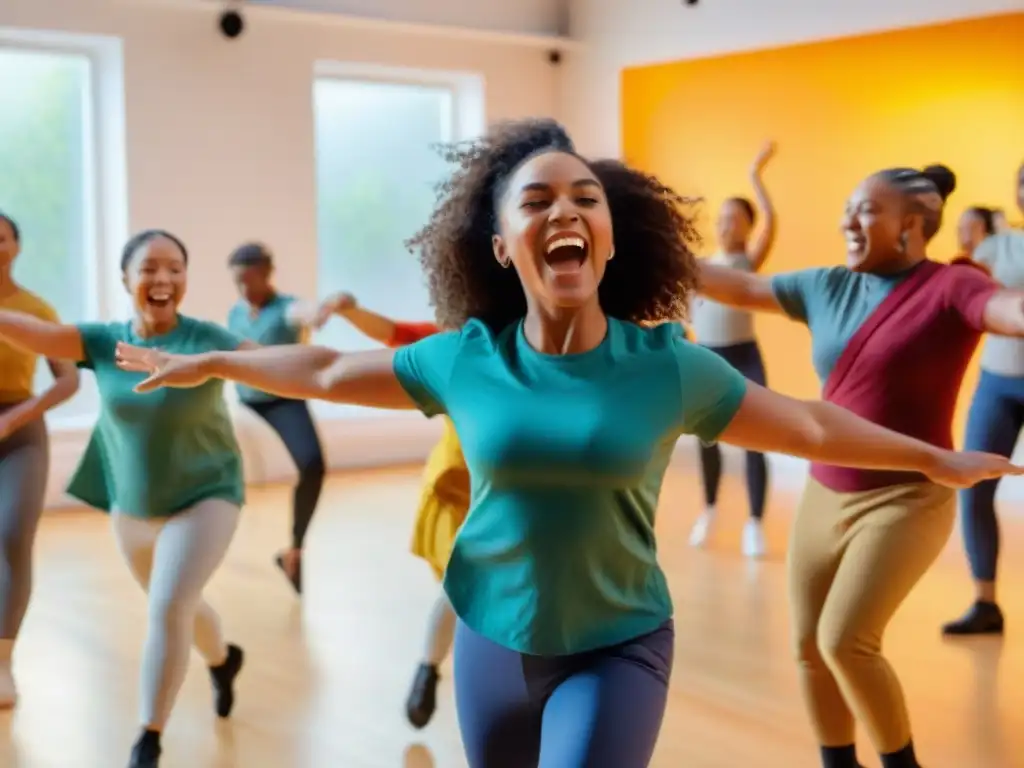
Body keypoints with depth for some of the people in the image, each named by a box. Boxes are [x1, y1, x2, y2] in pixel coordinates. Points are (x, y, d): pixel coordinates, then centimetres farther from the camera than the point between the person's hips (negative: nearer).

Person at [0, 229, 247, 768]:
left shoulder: (206, 340, -16)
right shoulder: (104, 340, -9)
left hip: (203, 497, -4)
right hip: (132, 506, 4)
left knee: (168, 608, -17)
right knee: (174, 606, 22)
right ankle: (223, 660, 55)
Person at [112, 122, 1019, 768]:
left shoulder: (668, 365, -14)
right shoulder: (466, 358, -9)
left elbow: (809, 425, -2)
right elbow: (328, 370, 5)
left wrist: (936, 459, 6)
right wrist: (210, 363, 13)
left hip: (619, 648, -2)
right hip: (492, 641, 3)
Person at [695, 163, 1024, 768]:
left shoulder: (950, 288, -12)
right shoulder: (828, 287, 5)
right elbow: (742, 289, 15)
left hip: (907, 500, -6)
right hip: (824, 497, 6)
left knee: (845, 641, -16)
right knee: (810, 646, 8)